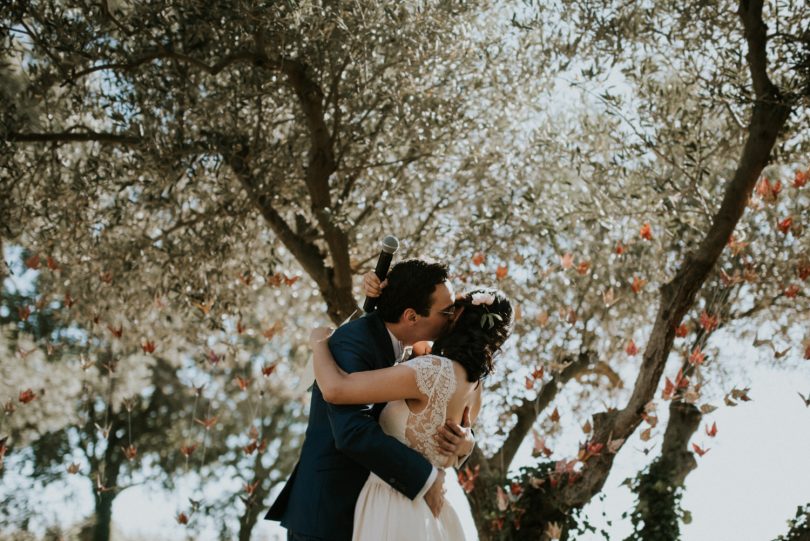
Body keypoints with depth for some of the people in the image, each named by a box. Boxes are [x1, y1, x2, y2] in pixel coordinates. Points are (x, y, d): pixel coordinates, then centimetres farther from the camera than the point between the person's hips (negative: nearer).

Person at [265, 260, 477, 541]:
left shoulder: (408, 350, 6)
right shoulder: (352, 342, -20)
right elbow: (353, 431, -32)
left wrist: (465, 439, -15)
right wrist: (425, 477, -26)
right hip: (326, 513, -8)